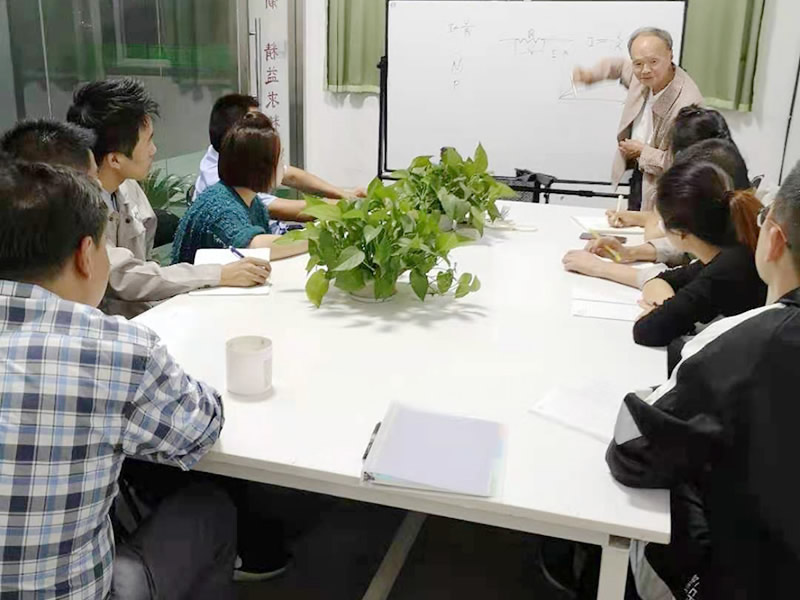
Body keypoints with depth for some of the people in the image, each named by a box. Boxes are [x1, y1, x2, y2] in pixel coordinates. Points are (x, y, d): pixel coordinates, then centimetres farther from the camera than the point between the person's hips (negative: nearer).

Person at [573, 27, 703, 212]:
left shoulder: (688, 103, -33)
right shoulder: (643, 76, -10)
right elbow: (621, 65, 17)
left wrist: (643, 152, -21)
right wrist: (591, 75, 0)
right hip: (638, 176, 7)